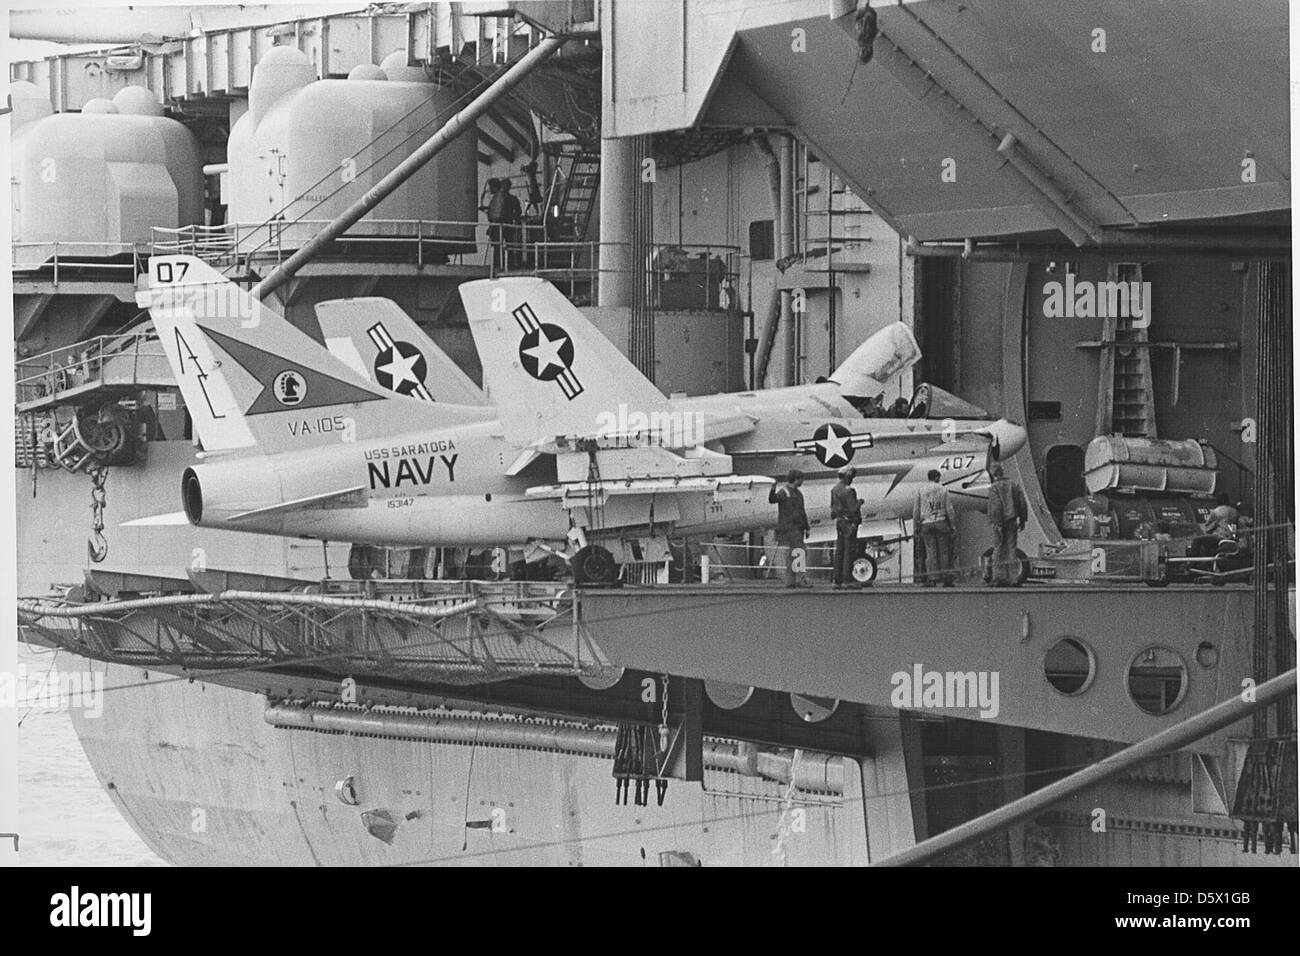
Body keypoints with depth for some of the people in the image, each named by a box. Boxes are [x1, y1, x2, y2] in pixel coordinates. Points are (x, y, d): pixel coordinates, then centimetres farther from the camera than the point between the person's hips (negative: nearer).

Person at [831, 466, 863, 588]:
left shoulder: (834, 490, 10)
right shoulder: (848, 491, -17)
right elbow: (853, 509, -20)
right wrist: (859, 503, 0)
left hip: (839, 522, 8)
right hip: (849, 522, -8)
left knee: (839, 552, 9)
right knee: (849, 551, -6)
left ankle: (837, 581, 9)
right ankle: (847, 580, -9)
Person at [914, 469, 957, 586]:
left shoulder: (921, 492, 4)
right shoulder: (943, 490, 3)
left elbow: (916, 511, 4)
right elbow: (950, 510, 1)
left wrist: (916, 528, 9)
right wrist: (953, 527, 5)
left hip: (926, 524, 0)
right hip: (941, 523, 0)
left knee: (931, 553, -1)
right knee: (944, 552, 4)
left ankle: (932, 578, -12)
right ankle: (946, 579, 4)